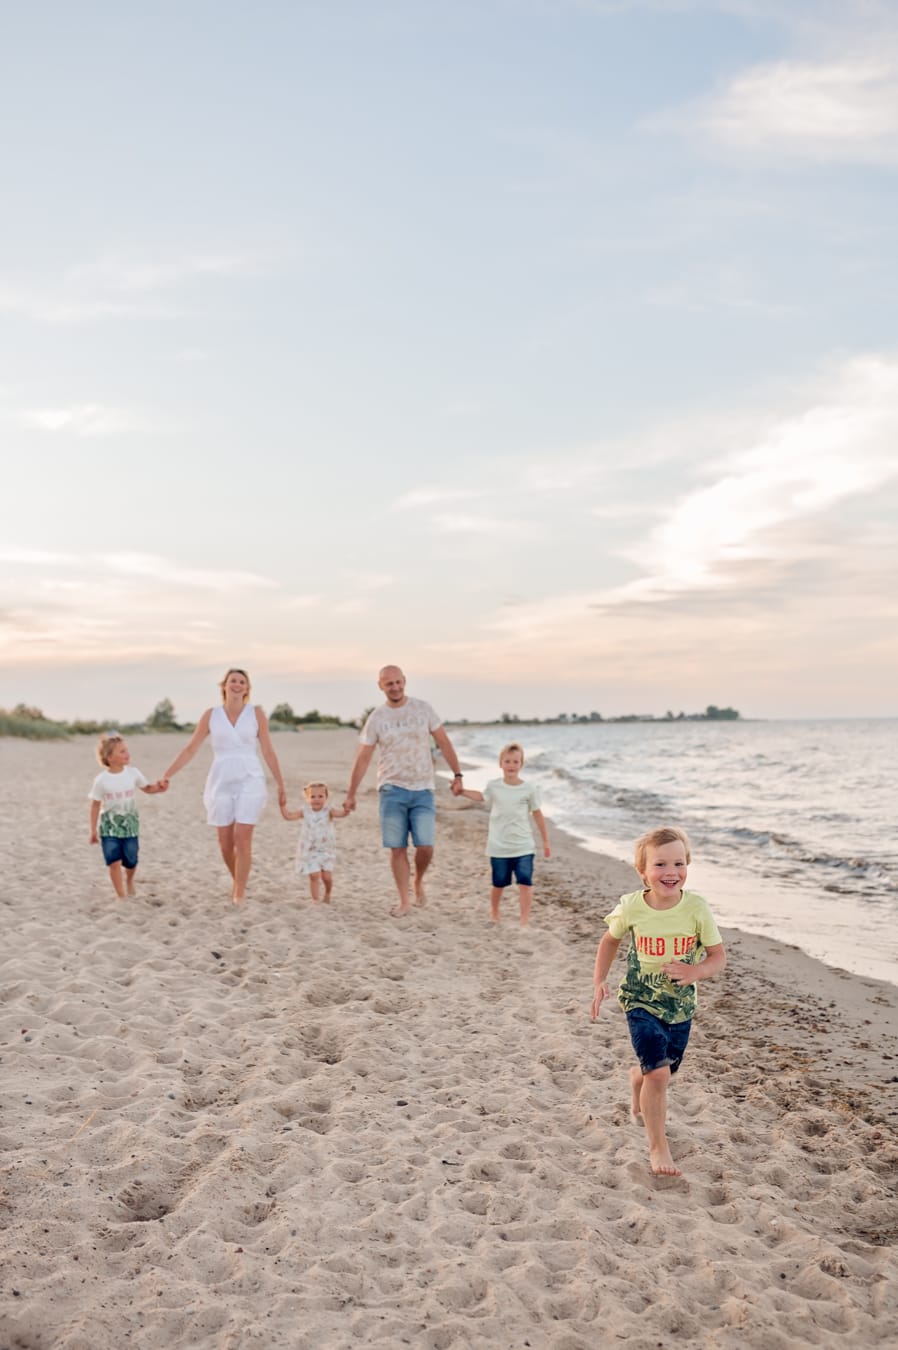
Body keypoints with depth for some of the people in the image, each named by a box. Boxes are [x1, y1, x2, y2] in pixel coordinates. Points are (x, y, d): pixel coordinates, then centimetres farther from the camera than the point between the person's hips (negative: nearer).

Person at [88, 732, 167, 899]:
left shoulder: (133, 773, -6)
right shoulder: (101, 780, -12)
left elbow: (146, 788, 8)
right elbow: (95, 805, -4)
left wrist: (158, 787, -15)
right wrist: (93, 830, -3)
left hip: (129, 826, 2)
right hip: (109, 827, -2)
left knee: (130, 862, 8)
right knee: (114, 862, -10)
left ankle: (129, 880, 42)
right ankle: (121, 896, 0)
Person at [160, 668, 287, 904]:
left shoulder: (256, 714, 1)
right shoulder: (211, 715, 4)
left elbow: (268, 752, 3)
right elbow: (190, 749, 4)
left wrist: (281, 784, 2)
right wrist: (167, 775, -2)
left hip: (249, 781, -2)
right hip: (221, 782, 2)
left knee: (243, 839, -7)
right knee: (225, 842, 7)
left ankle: (240, 893, 2)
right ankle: (237, 881, 31)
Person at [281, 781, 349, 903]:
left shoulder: (328, 811, -8)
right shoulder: (305, 812, -2)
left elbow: (342, 813, -26)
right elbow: (288, 816, -4)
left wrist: (346, 808, -47)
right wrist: (283, 805, -16)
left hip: (326, 851, 0)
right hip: (309, 851, 0)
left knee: (327, 876, 0)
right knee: (314, 875, -7)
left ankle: (327, 894, 31)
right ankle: (315, 900, 5)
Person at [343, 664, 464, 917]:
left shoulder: (423, 709, 1)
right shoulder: (376, 718, 1)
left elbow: (444, 743, 6)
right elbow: (362, 758, 5)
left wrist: (457, 775, 1)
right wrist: (351, 794, 5)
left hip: (422, 790, 0)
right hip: (392, 789, 0)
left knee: (425, 846, -9)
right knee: (397, 848, 0)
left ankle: (418, 882, 22)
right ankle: (404, 902, 12)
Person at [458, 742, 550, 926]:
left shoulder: (529, 789, -3)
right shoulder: (493, 786, 0)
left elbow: (538, 815, 4)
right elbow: (481, 796, 22)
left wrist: (546, 842, 7)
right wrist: (461, 790, 11)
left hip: (523, 847, -1)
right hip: (498, 847, 1)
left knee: (525, 883, -10)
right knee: (499, 884, 10)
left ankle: (525, 920, -2)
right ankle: (493, 914, 34)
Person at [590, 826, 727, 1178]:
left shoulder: (697, 908, -17)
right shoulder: (631, 907, -15)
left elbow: (718, 956, -9)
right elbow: (611, 940, 5)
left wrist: (697, 970, -30)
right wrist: (600, 981, -2)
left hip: (681, 1006, 2)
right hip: (640, 1002, -2)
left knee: (662, 1071, 18)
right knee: (659, 1072, -15)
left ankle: (637, 1078, 56)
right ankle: (658, 1146, 5)